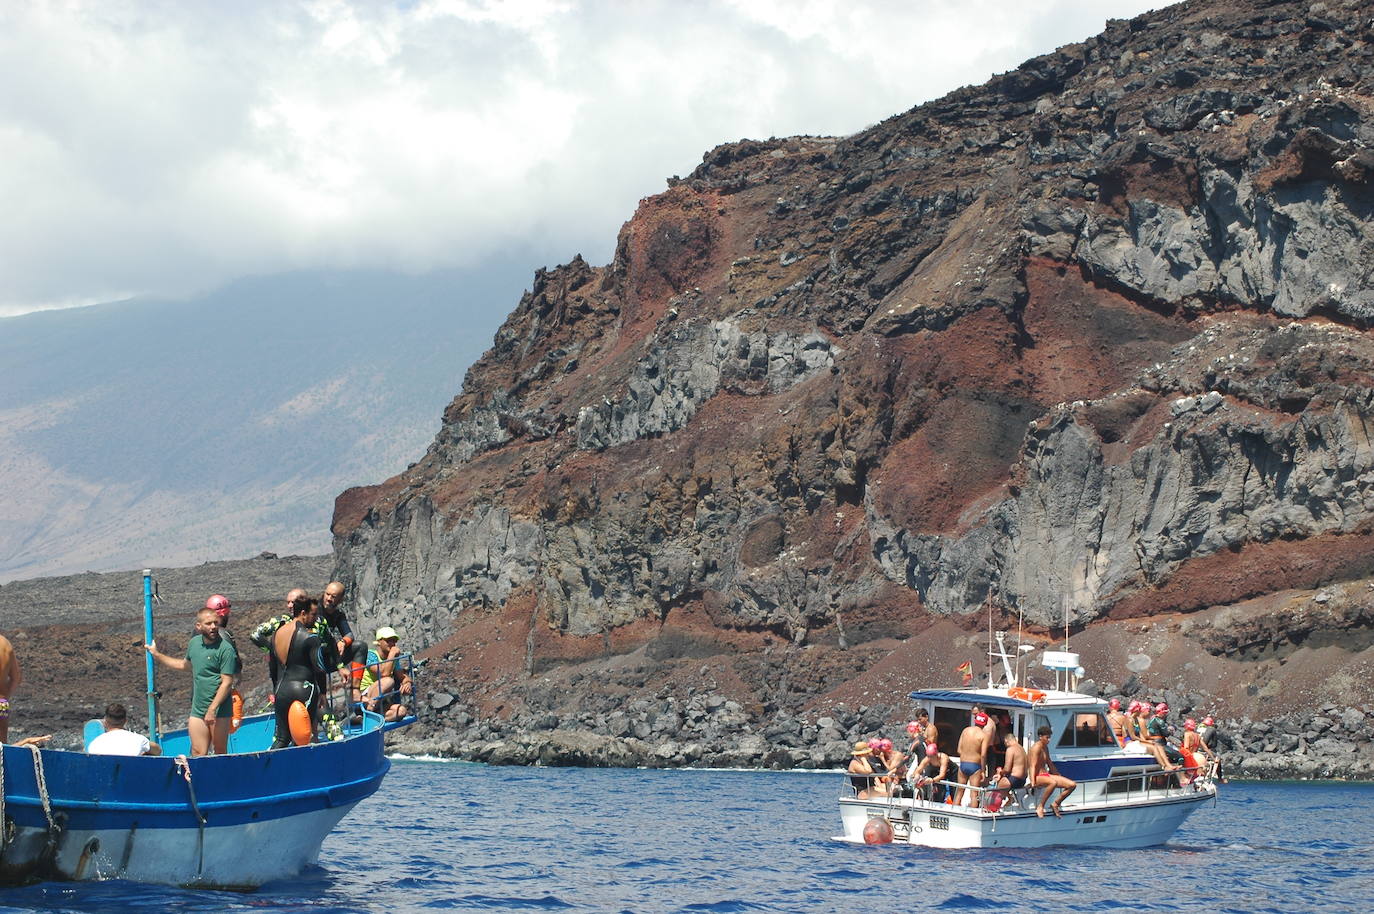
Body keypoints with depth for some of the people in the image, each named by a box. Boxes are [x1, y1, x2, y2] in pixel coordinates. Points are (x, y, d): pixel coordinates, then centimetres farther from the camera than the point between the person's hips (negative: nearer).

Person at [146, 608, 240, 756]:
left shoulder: (225, 649, -11)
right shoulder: (194, 643, 10)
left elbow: (227, 683, -15)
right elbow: (185, 665, 31)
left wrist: (212, 709, -21)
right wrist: (157, 655, 36)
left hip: (219, 710, -5)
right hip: (197, 709, 5)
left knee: (220, 752, 2)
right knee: (198, 753, -2)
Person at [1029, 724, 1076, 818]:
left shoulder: (1045, 747, 17)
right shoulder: (1036, 747, -11)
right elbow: (1033, 766, -19)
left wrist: (1060, 777, 33)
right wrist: (1033, 783, -28)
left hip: (1046, 775, 9)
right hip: (1038, 777, -9)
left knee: (1072, 785, -3)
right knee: (1053, 783, -42)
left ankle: (1055, 804, 9)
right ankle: (1040, 807, -29)